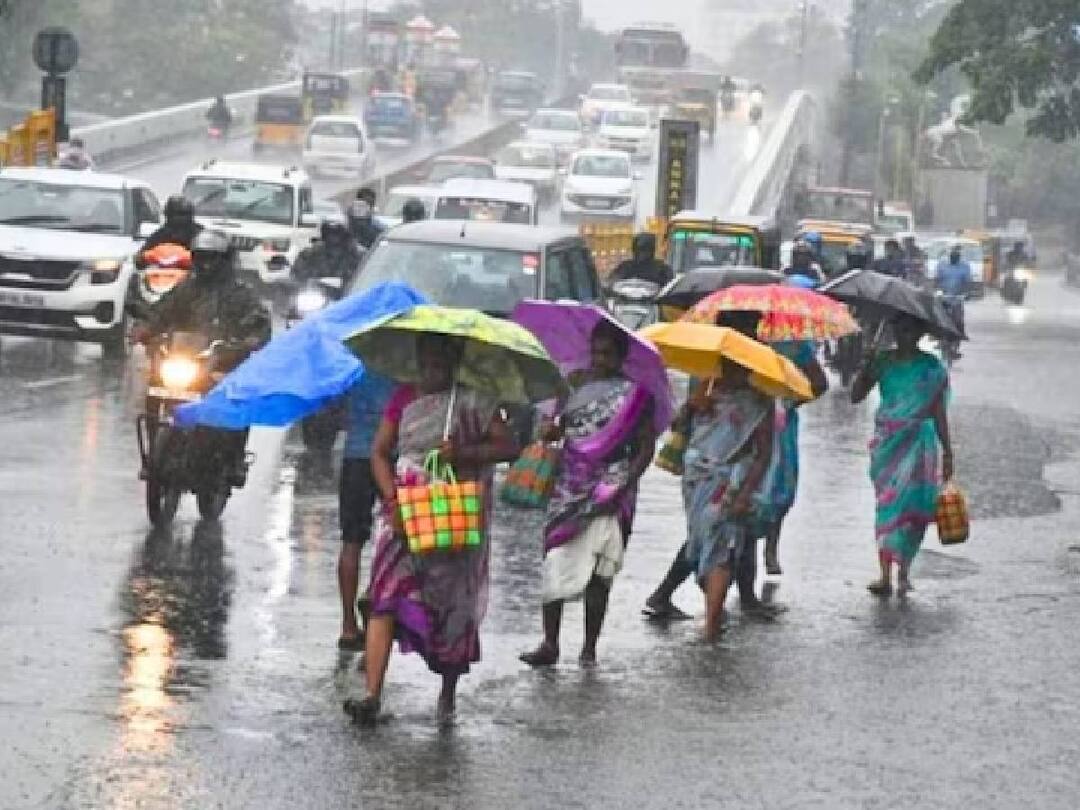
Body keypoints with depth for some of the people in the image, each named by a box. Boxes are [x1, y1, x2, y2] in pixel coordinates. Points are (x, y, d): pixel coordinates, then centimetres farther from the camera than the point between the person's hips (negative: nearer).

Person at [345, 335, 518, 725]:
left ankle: (448, 695, 24)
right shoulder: (404, 399, 8)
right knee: (386, 598, -13)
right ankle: (372, 695, -20)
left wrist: (464, 453, -20)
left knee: (453, 605, 6)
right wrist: (393, 499, -8)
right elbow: (380, 452, 6)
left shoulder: (474, 402, 2)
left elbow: (508, 446, -5)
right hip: (404, 514, 1)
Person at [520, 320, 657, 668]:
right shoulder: (575, 382, 11)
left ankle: (589, 647, 5)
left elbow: (646, 446, -1)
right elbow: (558, 428, 15)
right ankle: (550, 644, -3)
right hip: (568, 487, 3)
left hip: (608, 491, -3)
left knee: (597, 572, -3)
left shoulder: (635, 393, 1)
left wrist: (623, 484, -14)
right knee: (554, 561, -5)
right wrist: (550, 432, -11)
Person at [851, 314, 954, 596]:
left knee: (909, 501, -11)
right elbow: (856, 395, 2)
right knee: (886, 504, -2)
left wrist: (947, 451, 3)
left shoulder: (931, 367, 3)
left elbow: (939, 411, 5)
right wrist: (867, 366, -12)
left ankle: (903, 571, -3)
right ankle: (886, 573, -3)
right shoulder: (883, 361, 7)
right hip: (887, 442, 2)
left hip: (918, 443, -2)